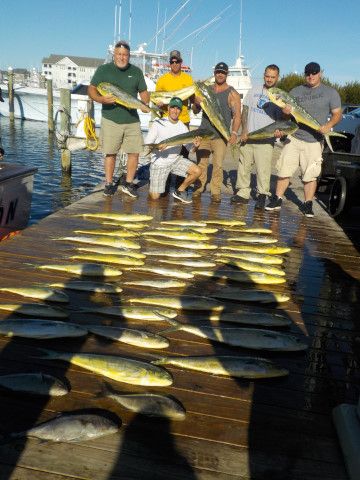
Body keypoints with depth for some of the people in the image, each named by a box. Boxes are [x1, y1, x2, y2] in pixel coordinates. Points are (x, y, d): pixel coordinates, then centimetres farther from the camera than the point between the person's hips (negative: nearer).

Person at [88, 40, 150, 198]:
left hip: (132, 120, 2)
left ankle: (128, 184, 14)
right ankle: (109, 184, 15)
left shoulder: (136, 72, 11)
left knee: (134, 153, -1)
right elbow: (91, 89, 1)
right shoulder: (103, 69, 3)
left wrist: (146, 103, -5)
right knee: (110, 153, 1)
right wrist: (101, 99, -20)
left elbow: (143, 92, 17)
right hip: (110, 119, -2)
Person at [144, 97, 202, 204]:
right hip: (159, 163, -3)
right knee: (154, 197, -8)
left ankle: (180, 191, 6)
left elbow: (191, 150, -2)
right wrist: (156, 147, -30)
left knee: (197, 171, -17)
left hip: (176, 160, 4)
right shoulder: (158, 123, -9)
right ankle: (153, 185, 30)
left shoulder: (182, 127, 1)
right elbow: (147, 144, -9)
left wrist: (195, 146, -25)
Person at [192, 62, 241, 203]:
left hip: (220, 136, -3)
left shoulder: (232, 94, 3)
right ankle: (199, 187, 14)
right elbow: (195, 111, 18)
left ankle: (216, 192, -1)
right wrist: (196, 104, -6)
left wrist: (234, 132, -17)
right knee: (201, 163, 3)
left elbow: (237, 115, -3)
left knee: (218, 164, -7)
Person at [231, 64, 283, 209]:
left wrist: (278, 130, -22)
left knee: (263, 169, -8)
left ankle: (262, 196, 2)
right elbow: (245, 110, 11)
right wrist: (244, 130, -2)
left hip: (266, 139, -4)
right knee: (243, 166, 8)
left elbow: (281, 118, 1)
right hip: (247, 136, 4)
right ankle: (243, 193, 18)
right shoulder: (254, 90, 11)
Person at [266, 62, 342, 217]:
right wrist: (285, 112, -10)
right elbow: (285, 113, 16)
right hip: (293, 138, 2)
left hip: (314, 141, -2)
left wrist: (329, 125, -18)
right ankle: (277, 200, 11)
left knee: (310, 175, 1)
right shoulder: (295, 92, 12)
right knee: (284, 171, 1)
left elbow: (337, 114, 3)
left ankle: (308, 204, 11)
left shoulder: (330, 92, 5)